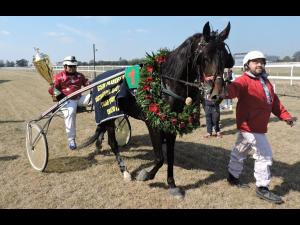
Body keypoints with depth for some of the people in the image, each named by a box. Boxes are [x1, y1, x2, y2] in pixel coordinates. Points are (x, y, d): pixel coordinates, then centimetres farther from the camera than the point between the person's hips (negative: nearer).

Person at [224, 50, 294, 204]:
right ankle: (262, 188, 9)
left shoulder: (265, 82, 14)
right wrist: (226, 91, -60)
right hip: (250, 126, -9)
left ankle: (233, 176, 37)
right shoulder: (244, 80, -14)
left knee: (240, 151, 20)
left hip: (251, 126, 9)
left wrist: (285, 115, 9)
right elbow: (235, 87, -37)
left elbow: (274, 101, 18)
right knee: (264, 155, -5)